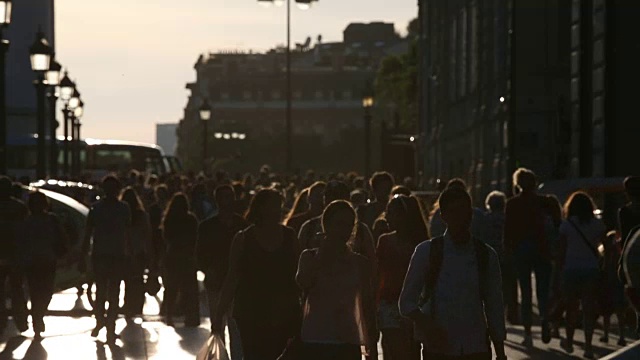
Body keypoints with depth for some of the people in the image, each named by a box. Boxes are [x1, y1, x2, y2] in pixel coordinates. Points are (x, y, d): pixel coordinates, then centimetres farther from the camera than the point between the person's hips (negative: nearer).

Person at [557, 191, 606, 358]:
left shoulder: (566, 225, -4)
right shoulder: (598, 225, 0)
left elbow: (562, 251, -2)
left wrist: (562, 268, 8)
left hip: (571, 269, 0)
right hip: (591, 269, 0)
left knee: (571, 307, 14)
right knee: (589, 308, 3)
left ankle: (569, 342, 25)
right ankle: (588, 346, -4)